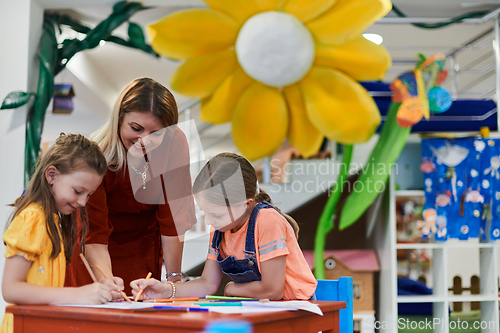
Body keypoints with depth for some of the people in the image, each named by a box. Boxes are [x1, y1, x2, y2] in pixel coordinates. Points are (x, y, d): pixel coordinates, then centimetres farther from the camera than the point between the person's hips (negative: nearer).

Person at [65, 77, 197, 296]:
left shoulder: (175, 145, -23)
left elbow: (172, 216, -16)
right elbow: (94, 234, -31)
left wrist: (173, 278, -15)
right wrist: (106, 280, -48)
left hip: (143, 249, 2)